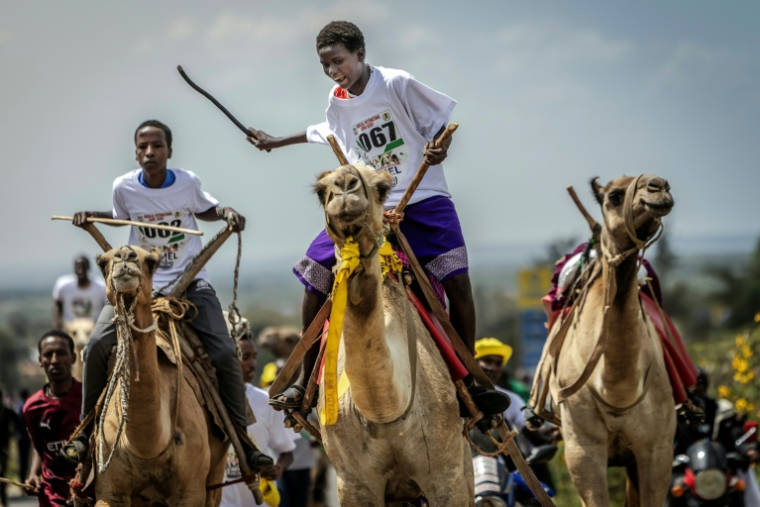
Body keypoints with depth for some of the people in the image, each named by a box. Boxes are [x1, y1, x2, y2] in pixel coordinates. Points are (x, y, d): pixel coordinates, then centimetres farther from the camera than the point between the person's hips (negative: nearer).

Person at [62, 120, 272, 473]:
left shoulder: (188, 182, -5)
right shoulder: (124, 187, -4)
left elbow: (205, 209, 17)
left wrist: (227, 213, -4)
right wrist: (92, 216, 2)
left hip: (190, 285, 0)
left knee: (224, 355, -16)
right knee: (97, 347, -18)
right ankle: (86, 431, 0)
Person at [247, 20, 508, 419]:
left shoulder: (396, 84, -11)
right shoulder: (337, 101, 4)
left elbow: (442, 122, -5)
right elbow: (325, 132, 27)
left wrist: (438, 148, -25)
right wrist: (276, 142, 32)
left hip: (422, 202, -4)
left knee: (456, 282, -20)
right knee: (315, 280, -5)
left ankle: (468, 384, -8)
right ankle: (305, 381, 8)